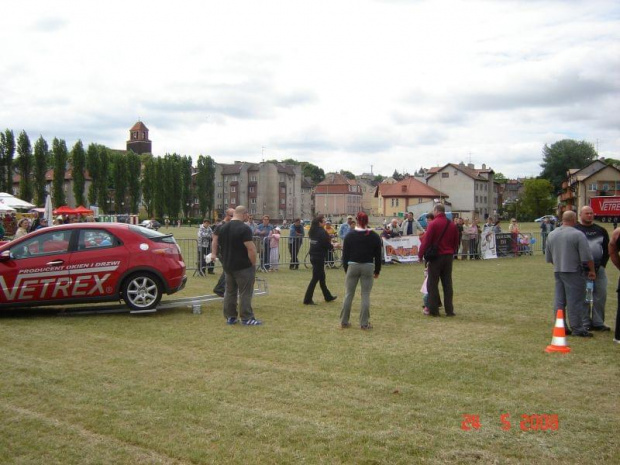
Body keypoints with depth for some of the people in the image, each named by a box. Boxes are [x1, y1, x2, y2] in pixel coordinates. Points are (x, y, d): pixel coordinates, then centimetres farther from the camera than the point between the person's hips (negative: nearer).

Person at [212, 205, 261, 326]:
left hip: (228, 266, 7)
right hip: (243, 266, -7)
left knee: (230, 291, 14)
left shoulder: (222, 228, 8)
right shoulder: (244, 229, -17)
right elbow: (251, 249, -22)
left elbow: (216, 245, 17)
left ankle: (230, 317, 18)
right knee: (245, 293, -1)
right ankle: (246, 318, 2)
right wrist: (253, 264, -10)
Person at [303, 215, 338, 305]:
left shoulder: (313, 231, 9)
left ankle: (328, 297, 32)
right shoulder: (322, 232, -16)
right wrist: (333, 246, 5)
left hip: (313, 256, 9)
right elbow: (328, 245, -16)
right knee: (315, 278, -4)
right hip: (319, 258, -9)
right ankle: (307, 299, -3)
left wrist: (330, 245, 10)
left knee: (322, 277, 19)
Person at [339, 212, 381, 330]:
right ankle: (364, 323, 4)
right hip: (368, 267, 0)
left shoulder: (350, 235, -1)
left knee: (348, 294, 7)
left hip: (353, 266, 0)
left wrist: (346, 268, 11)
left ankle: (344, 321, 12)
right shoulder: (374, 236, 1)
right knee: (365, 295, 4)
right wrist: (377, 271, 13)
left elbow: (345, 254, 2)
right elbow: (378, 255, 4)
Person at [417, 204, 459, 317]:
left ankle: (433, 310, 3)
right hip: (448, 257, 5)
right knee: (447, 283, 10)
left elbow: (426, 241, -12)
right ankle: (449, 310, 9)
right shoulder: (452, 225, 6)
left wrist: (420, 255, -3)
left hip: (436, 257, -5)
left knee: (432, 284, 2)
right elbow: (456, 242, 12)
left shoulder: (433, 224, -11)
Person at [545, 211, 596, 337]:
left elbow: (548, 257, 16)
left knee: (559, 300, 10)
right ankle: (577, 328, 1)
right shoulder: (578, 235, -12)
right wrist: (592, 270, -1)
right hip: (573, 271, -6)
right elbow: (587, 256, -12)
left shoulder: (551, 234, 8)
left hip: (557, 271, 6)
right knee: (575, 300, -2)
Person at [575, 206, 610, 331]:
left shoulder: (601, 230, 12)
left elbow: (607, 249, 13)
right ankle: (585, 323, 7)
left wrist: (602, 264, 0)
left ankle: (598, 323, 14)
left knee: (601, 295, 4)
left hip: (599, 268, 4)